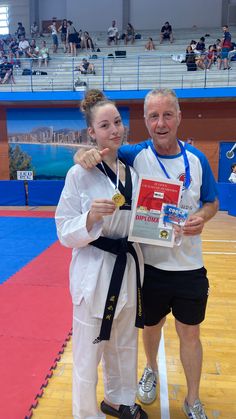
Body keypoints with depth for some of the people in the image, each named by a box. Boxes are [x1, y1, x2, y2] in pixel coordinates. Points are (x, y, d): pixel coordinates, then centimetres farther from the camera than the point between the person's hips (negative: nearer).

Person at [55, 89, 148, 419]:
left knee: (124, 345, 24)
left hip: (128, 268, 6)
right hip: (94, 272, -5)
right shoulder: (79, 173, -13)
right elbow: (65, 233, -12)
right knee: (89, 353, 10)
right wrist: (91, 217, -29)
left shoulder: (132, 172, 3)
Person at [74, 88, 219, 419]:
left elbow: (212, 202, 7)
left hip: (189, 266, 1)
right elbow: (98, 153, -5)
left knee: (190, 334, 15)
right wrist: (85, 154, -29)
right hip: (149, 265, -1)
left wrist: (201, 217, -15)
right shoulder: (134, 155, -9)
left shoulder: (197, 159, -4)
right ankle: (151, 370, 55)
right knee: (151, 327, 22)